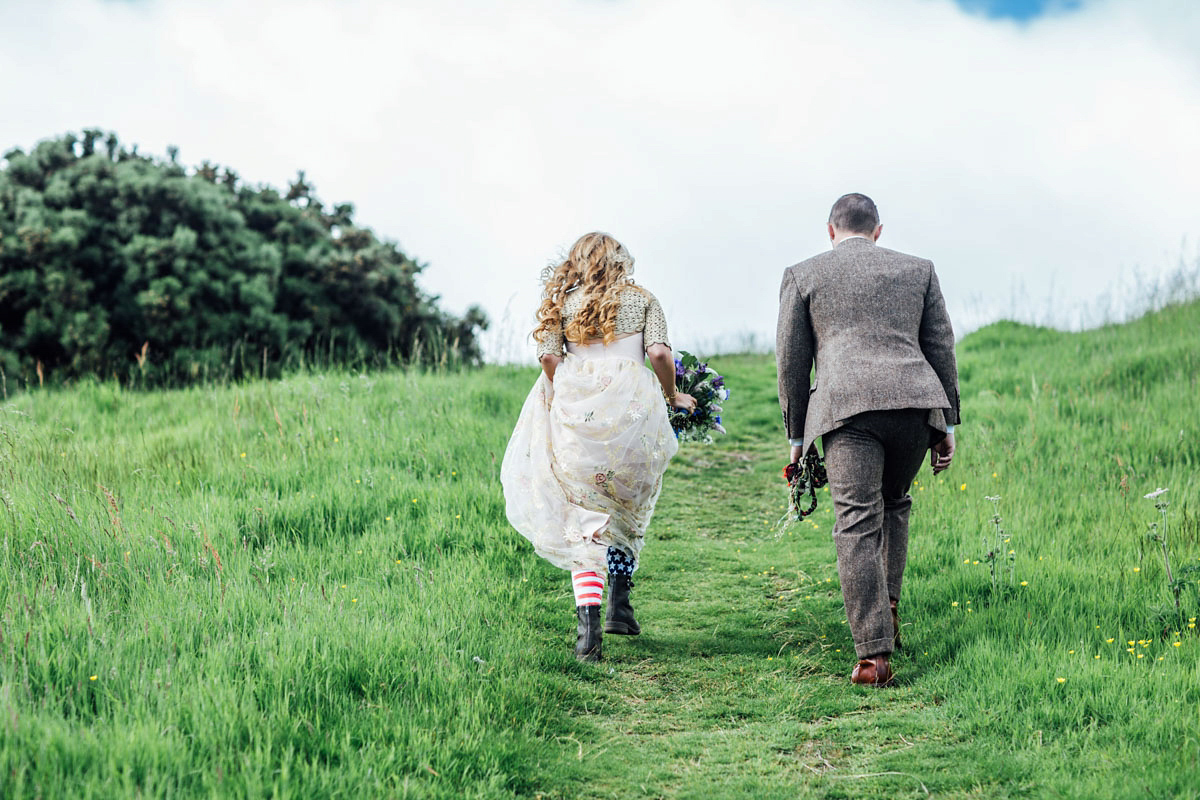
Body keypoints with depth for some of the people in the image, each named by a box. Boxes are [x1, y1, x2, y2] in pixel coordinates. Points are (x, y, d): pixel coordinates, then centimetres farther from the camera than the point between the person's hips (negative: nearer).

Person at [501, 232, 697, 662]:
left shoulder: (562, 301, 13)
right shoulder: (642, 299, 13)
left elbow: (549, 356, 0)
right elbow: (659, 353, -2)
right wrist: (672, 396, 13)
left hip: (577, 412, 0)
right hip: (633, 408, 0)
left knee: (584, 516, 3)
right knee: (630, 505, 21)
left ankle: (588, 619, -11)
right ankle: (620, 605, 19)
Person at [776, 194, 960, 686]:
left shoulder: (802, 276, 16)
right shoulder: (917, 270, 21)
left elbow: (791, 362, 13)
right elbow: (941, 349, 17)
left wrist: (796, 435, 18)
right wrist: (946, 424, 20)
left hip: (844, 408, -3)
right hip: (915, 402, 3)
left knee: (857, 526, -7)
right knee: (894, 502, 26)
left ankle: (874, 655, -13)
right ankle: (887, 606, 16)